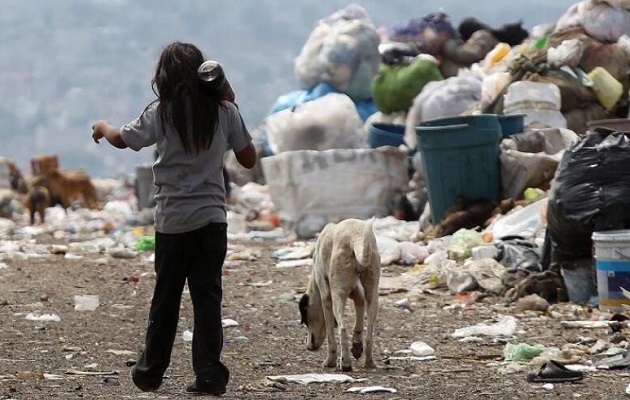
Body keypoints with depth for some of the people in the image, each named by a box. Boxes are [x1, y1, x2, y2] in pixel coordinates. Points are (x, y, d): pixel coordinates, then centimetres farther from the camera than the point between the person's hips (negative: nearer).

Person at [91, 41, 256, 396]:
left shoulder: (162, 113, -5)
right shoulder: (224, 111, -1)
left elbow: (123, 139, 11)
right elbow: (249, 159, 8)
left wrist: (102, 127, 33)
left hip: (174, 220, -1)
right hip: (213, 217, 1)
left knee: (166, 297, 10)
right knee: (208, 296, 1)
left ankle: (150, 372, 21)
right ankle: (209, 375, -6)